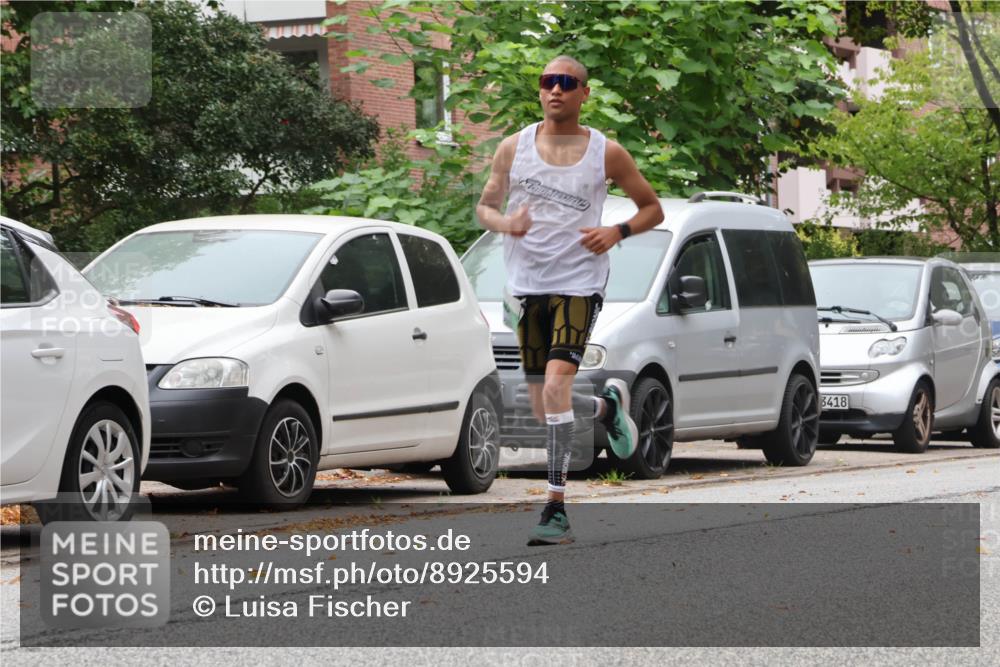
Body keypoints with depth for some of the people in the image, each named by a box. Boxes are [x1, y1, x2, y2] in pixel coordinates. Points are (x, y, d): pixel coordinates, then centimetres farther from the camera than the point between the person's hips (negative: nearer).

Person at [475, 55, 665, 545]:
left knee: (556, 386, -22)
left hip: (579, 282, -4)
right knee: (543, 408, 7)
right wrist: (505, 223, -9)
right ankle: (607, 405, 42)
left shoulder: (607, 153, 1)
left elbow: (652, 208, 10)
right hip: (527, 283, 4)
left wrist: (617, 233, -9)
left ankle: (557, 509, -19)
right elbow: (484, 206, 15)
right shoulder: (514, 148, 6)